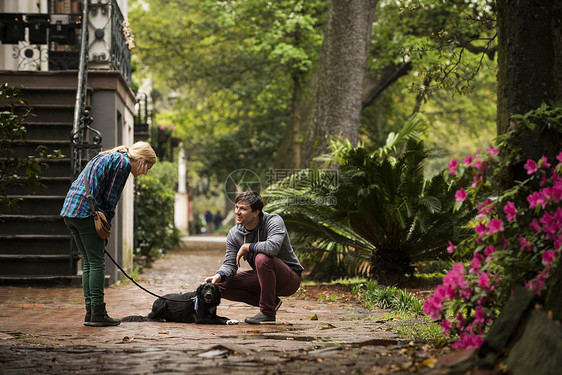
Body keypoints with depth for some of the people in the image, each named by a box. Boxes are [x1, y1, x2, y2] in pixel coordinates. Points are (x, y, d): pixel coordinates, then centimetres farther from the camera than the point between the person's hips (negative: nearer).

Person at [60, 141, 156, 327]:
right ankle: (97, 314, -2)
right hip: (86, 212, -10)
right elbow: (110, 198, -9)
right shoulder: (123, 163, -5)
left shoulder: (106, 157, 24)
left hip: (69, 210, 10)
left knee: (87, 263, 12)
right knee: (97, 263, -4)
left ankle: (90, 313, 14)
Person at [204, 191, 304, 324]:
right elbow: (230, 264, -5)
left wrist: (246, 247, -24)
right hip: (263, 278, 7)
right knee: (221, 285, -6)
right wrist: (218, 276, -28)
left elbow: (273, 247, -40)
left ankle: (267, 312, -23)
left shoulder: (274, 221, -20)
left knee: (262, 258, -36)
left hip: (290, 279, -7)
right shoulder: (234, 234, -3)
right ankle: (271, 302, 0)